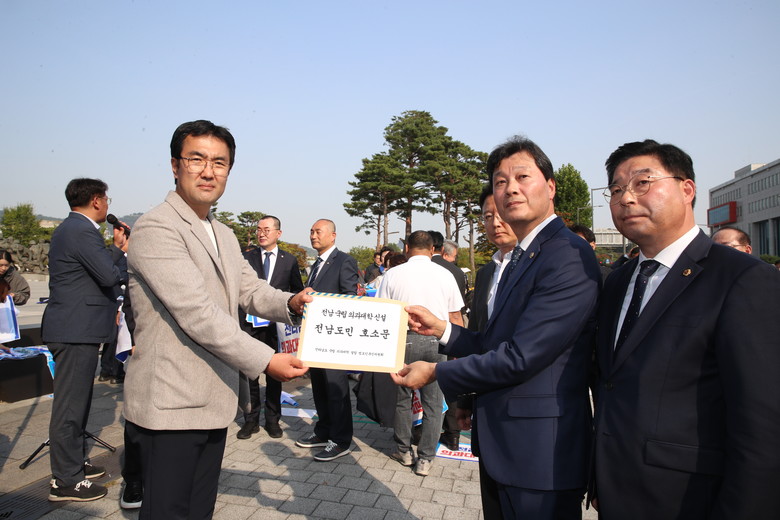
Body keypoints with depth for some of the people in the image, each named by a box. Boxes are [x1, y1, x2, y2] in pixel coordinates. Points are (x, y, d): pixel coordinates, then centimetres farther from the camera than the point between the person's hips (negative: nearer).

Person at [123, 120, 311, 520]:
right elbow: (197, 314, -23)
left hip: (214, 402, 8)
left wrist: (290, 303, -8)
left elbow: (249, 290, 13)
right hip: (171, 406, -8)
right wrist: (265, 361, -21)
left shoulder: (225, 236, 15)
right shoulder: (155, 228, -16)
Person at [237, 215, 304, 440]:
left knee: (274, 374, 10)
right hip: (250, 323, 0)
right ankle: (251, 420, 20)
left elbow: (298, 290, 10)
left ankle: (272, 420, 23)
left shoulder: (289, 260, 4)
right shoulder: (246, 258, 4)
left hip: (276, 324, 0)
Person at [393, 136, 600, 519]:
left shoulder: (568, 257, -20)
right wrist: (442, 329, 1)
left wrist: (435, 372, -14)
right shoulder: (521, 257, 12)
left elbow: (520, 357, -24)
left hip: (540, 451, -9)